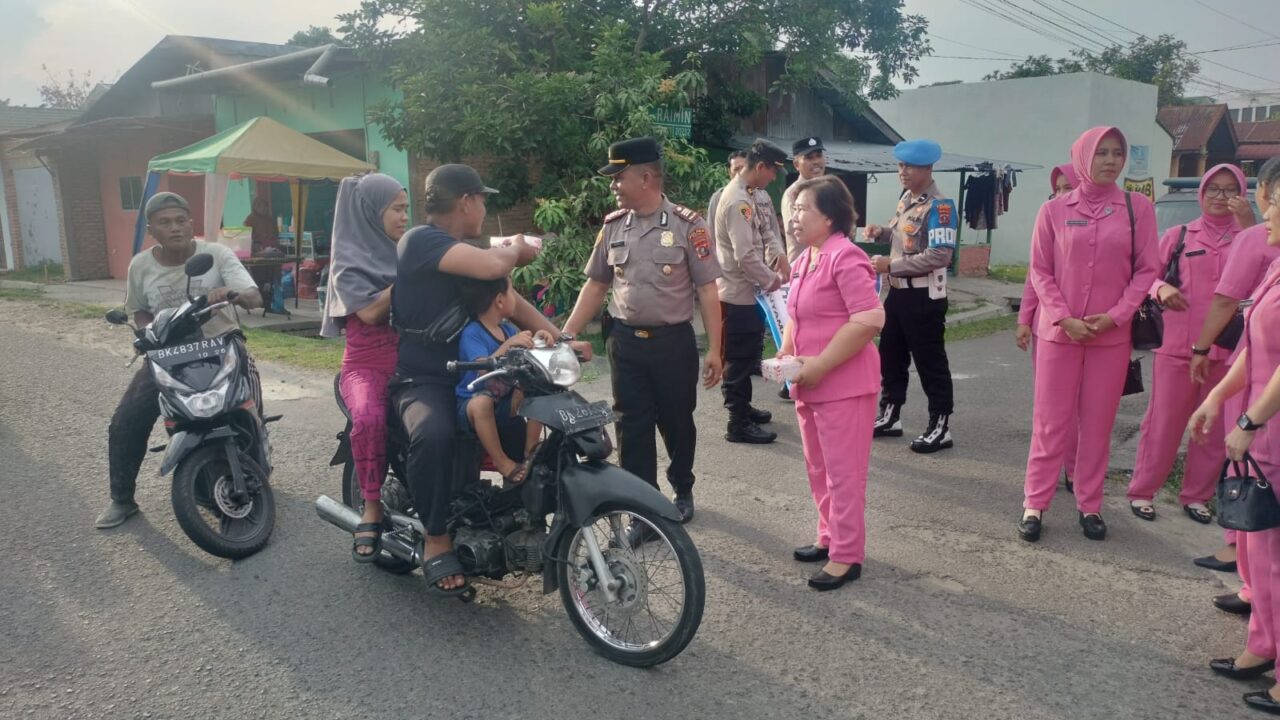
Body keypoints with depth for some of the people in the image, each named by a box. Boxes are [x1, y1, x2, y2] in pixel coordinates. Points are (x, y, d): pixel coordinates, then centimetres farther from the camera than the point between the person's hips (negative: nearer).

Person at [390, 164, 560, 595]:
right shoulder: (421, 240, -15)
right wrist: (514, 249, -9)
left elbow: (508, 299, 11)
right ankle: (436, 541, -18)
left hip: (470, 374, 9)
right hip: (422, 380, -9)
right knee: (433, 435, -38)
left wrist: (557, 336, -5)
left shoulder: (467, 252, 16)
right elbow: (493, 266, -32)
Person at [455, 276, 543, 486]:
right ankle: (503, 462, -22)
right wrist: (507, 345, -47)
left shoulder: (508, 329, 5)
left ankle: (531, 452, -5)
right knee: (481, 401, -39)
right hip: (471, 404, -6)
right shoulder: (472, 334, -17)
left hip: (505, 404, 7)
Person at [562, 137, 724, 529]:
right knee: (632, 428, 5)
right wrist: (564, 336, 4)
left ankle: (682, 490, 37)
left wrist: (714, 350, -10)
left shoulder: (687, 225, -8)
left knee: (677, 423, 12)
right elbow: (596, 286, 10)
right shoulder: (612, 226, 4)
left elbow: (707, 290, -6)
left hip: (673, 341, -3)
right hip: (625, 342, 3)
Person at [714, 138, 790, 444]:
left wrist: (779, 255, 1)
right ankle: (738, 424, 7)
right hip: (736, 292, -10)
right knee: (739, 357, -2)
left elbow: (766, 230, 19)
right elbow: (745, 255, -26)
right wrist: (770, 280, -12)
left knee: (748, 352, 20)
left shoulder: (750, 194, 10)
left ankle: (742, 407, 35)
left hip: (746, 290, 10)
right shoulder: (737, 200, -22)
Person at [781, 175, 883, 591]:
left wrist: (820, 364, -22)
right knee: (818, 469, 18)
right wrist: (785, 353, 4)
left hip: (844, 384, -9)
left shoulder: (845, 257, -16)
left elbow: (870, 320, -24)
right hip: (809, 384, 9)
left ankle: (847, 556, 11)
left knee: (843, 473, 0)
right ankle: (830, 537, 32)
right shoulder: (804, 260, 12)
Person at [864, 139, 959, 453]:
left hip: (924, 296, -9)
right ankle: (889, 417, 30)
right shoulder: (907, 197, 9)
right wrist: (880, 231, 4)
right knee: (890, 356, 16)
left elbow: (941, 254, -27)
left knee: (930, 362, 1)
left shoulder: (939, 206, -19)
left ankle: (941, 427, 14)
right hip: (898, 291, 9)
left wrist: (891, 265, -24)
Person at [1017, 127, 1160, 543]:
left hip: (1112, 335, 1)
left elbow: (1147, 270, 1)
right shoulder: (1054, 210, 0)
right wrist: (1064, 318, -11)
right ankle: (1034, 505, 11)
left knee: (1098, 424, 8)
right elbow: (1040, 271, 0)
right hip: (1058, 332, -1)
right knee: (1051, 423, 3)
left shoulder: (1138, 208, 2)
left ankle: (1090, 506, 20)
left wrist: (1114, 316, -11)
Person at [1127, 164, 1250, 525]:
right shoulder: (1178, 235, 6)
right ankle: (1142, 491, 11)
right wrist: (1161, 288, -15)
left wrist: (1250, 227, -17)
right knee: (1163, 423, 1)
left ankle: (1196, 496, 21)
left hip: (1227, 348, 2)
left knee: (1214, 428, 8)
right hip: (1178, 345, -1)